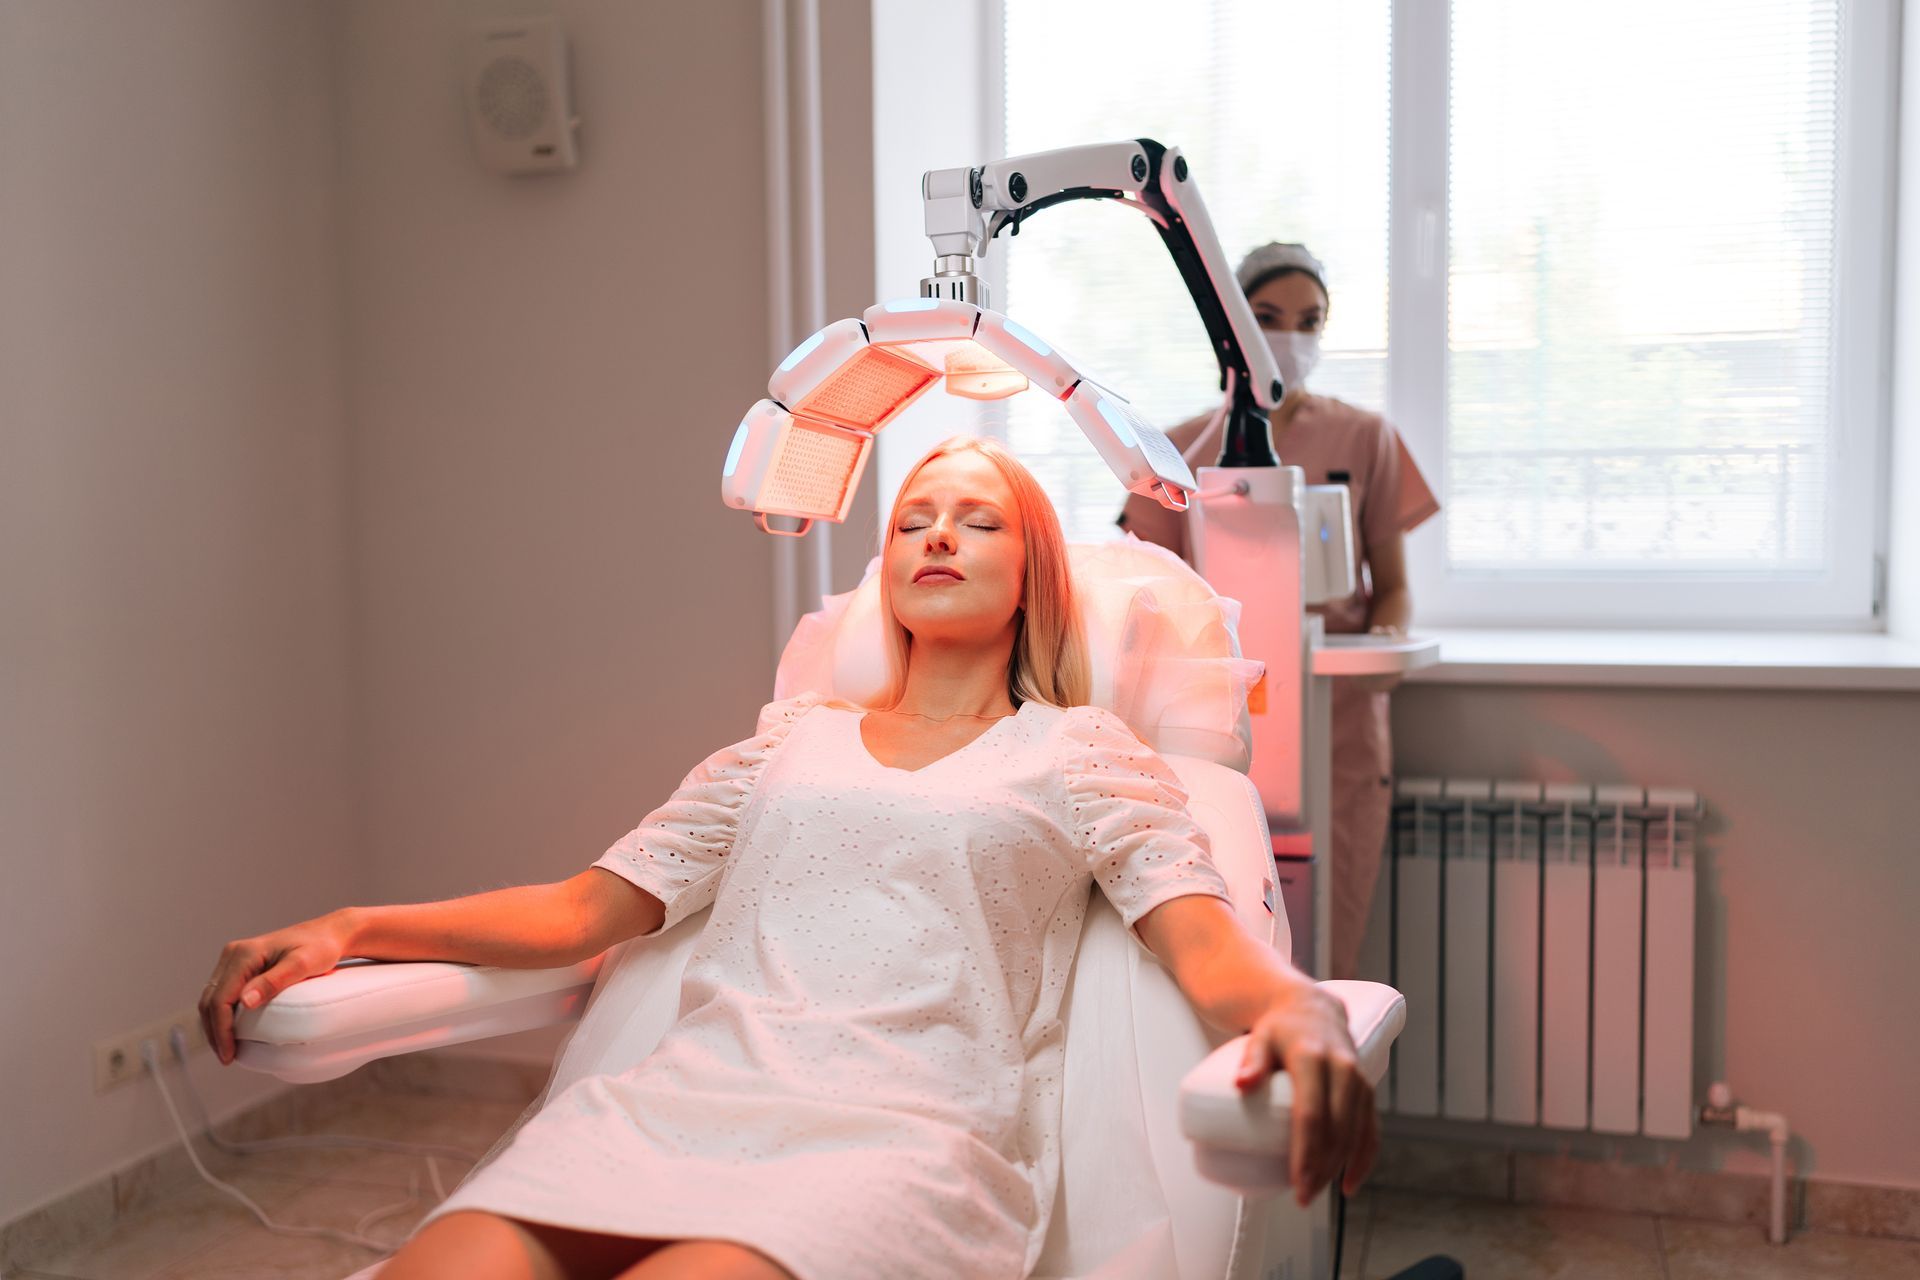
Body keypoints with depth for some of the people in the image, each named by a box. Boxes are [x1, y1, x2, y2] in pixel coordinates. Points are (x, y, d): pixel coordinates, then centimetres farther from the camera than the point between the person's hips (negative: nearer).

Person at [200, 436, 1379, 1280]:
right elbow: (589, 906, 22)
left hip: (907, 1128, -3)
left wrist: (1297, 1006, -24)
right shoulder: (790, 742, 27)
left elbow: (1207, 943, 1)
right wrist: (355, 930, 8)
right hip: (683, 1097, 3)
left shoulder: (1080, 754, 17)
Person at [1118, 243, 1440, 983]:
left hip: (1337, 720, 0)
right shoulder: (1184, 449, 10)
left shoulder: (1362, 438, 10)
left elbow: (1393, 586, 11)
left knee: (1325, 958, -5)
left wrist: (1388, 637, -11)